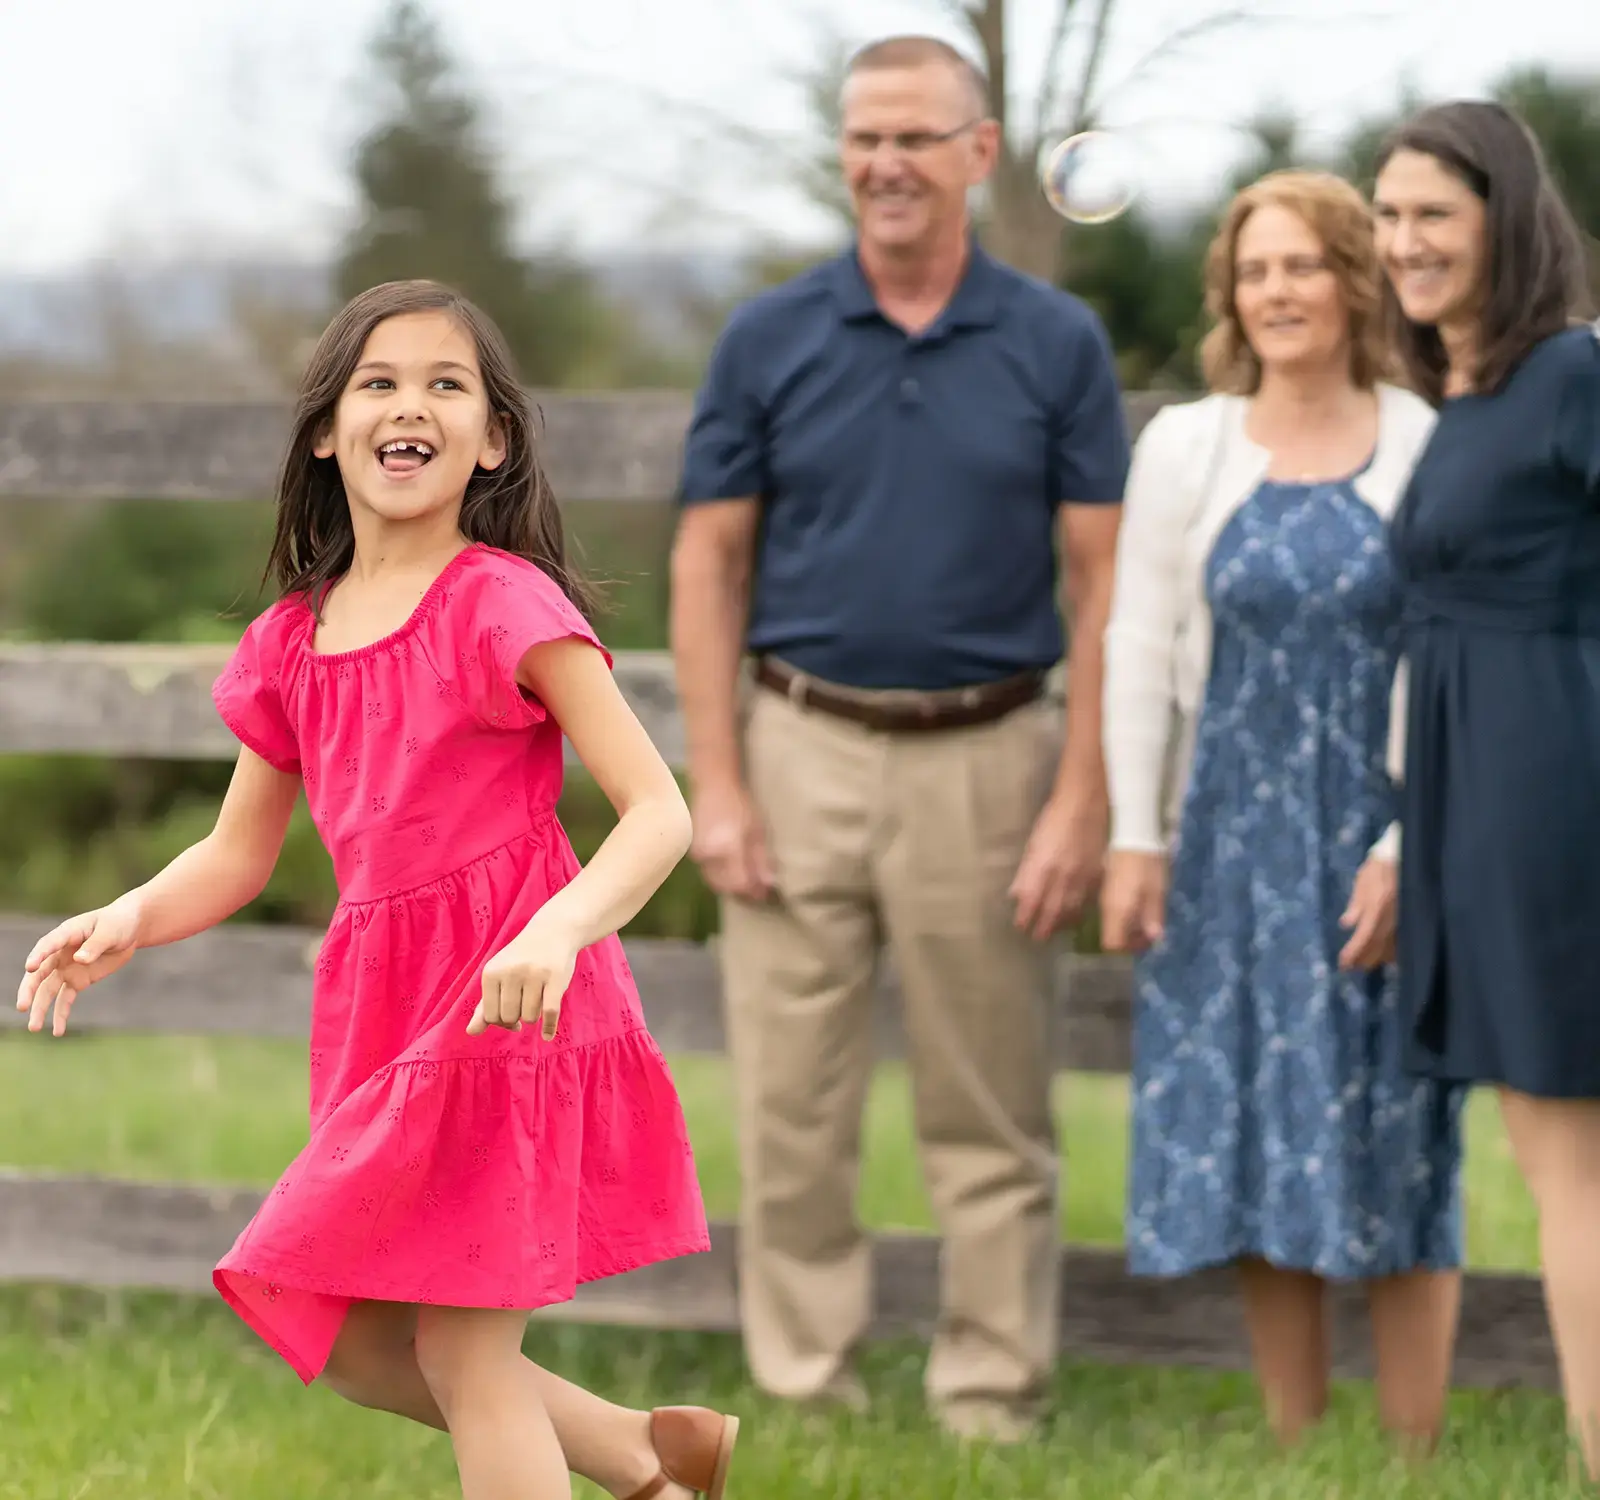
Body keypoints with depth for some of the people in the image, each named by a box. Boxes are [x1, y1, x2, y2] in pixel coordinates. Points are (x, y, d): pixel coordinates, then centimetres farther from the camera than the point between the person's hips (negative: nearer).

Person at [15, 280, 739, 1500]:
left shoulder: (502, 603, -10)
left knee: (460, 1351, -5)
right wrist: (127, 921, -3)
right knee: (349, 1346, 13)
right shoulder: (292, 644, 9)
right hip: (381, 1006, 7)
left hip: (509, 999, -7)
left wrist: (560, 930, -33)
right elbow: (237, 853, 17)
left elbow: (660, 812, -15)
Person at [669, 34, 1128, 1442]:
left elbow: (1104, 577, 0)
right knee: (792, 1111, 3)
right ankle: (804, 1399, 12)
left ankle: (991, 1407, 13)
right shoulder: (769, 340, 3)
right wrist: (715, 786, -4)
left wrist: (1084, 799, -7)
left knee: (991, 1122, 5)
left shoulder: (1057, 344, 1)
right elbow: (710, 562, 4)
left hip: (985, 759, -1)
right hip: (802, 754, 1)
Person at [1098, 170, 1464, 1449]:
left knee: (1395, 1153, -1)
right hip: (1237, 843, 2)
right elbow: (1140, 646, 5)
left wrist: (1406, 850, -10)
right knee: (1260, 1147, 5)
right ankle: (1296, 1463, 12)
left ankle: (1414, 1465, 4)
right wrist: (1135, 839, 1)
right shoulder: (1185, 448, 4)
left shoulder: (1425, 452, -3)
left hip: (1380, 848, -2)